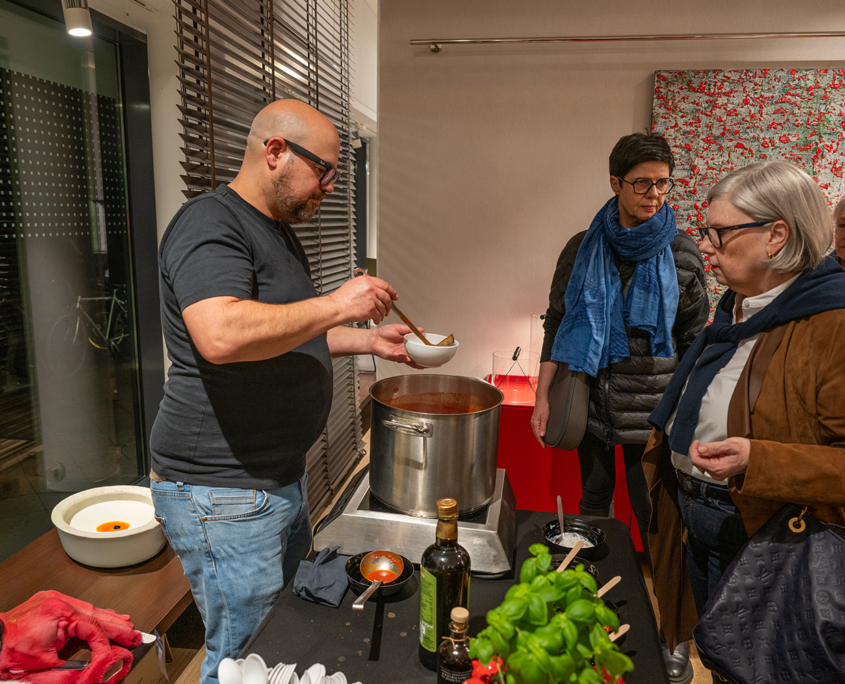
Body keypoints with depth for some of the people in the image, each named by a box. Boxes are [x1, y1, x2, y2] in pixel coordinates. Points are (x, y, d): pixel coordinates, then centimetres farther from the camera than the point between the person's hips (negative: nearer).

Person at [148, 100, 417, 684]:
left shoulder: (278, 230, 15)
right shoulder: (210, 225, -16)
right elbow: (222, 336, -34)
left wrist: (365, 340, 11)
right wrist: (337, 306, -26)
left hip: (282, 476, 10)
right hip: (221, 491, -10)